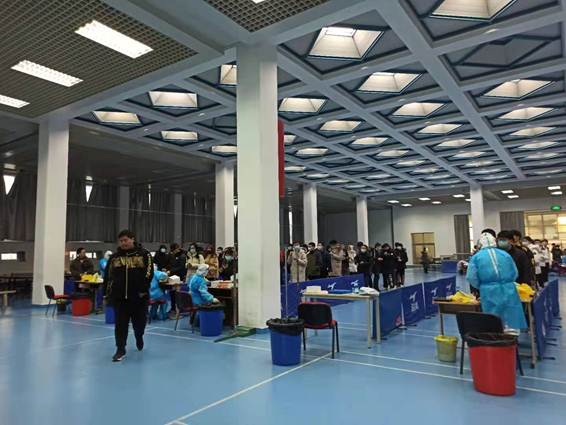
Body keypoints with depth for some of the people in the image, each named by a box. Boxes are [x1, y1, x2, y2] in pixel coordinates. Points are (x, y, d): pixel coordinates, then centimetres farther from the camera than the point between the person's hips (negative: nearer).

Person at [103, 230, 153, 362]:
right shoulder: (115, 257, 8)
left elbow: (149, 273, -9)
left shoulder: (144, 254, -3)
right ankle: (120, 350, 9)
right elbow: (108, 276, 12)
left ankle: (139, 337, 43)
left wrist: (143, 290, -16)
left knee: (139, 321, 13)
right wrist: (107, 293, 8)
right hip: (119, 297, 2)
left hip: (139, 296, -2)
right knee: (120, 324, 1)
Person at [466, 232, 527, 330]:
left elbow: (471, 277, -6)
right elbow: (514, 273, 8)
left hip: (489, 293, -2)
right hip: (508, 291, 2)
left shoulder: (476, 257, 1)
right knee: (511, 321, 9)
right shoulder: (505, 254, 7)